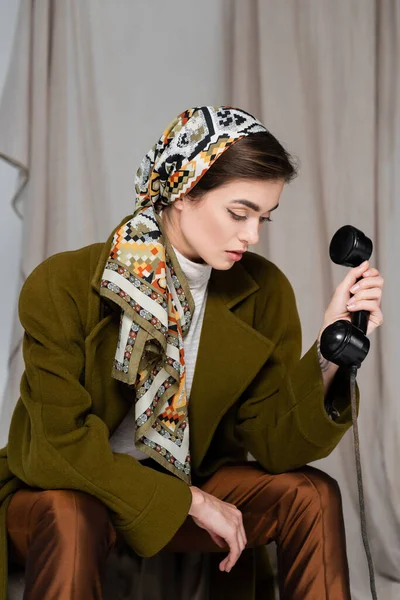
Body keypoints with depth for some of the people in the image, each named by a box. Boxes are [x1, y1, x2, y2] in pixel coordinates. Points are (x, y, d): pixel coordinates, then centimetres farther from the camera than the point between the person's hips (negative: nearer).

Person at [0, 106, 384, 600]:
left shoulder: (264, 294, -8)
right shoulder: (64, 285, -20)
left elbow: (276, 444, -11)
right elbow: (61, 445, -21)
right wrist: (190, 501, -20)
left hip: (187, 484, 4)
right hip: (65, 492, -4)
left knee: (312, 494, -16)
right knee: (70, 515, -38)